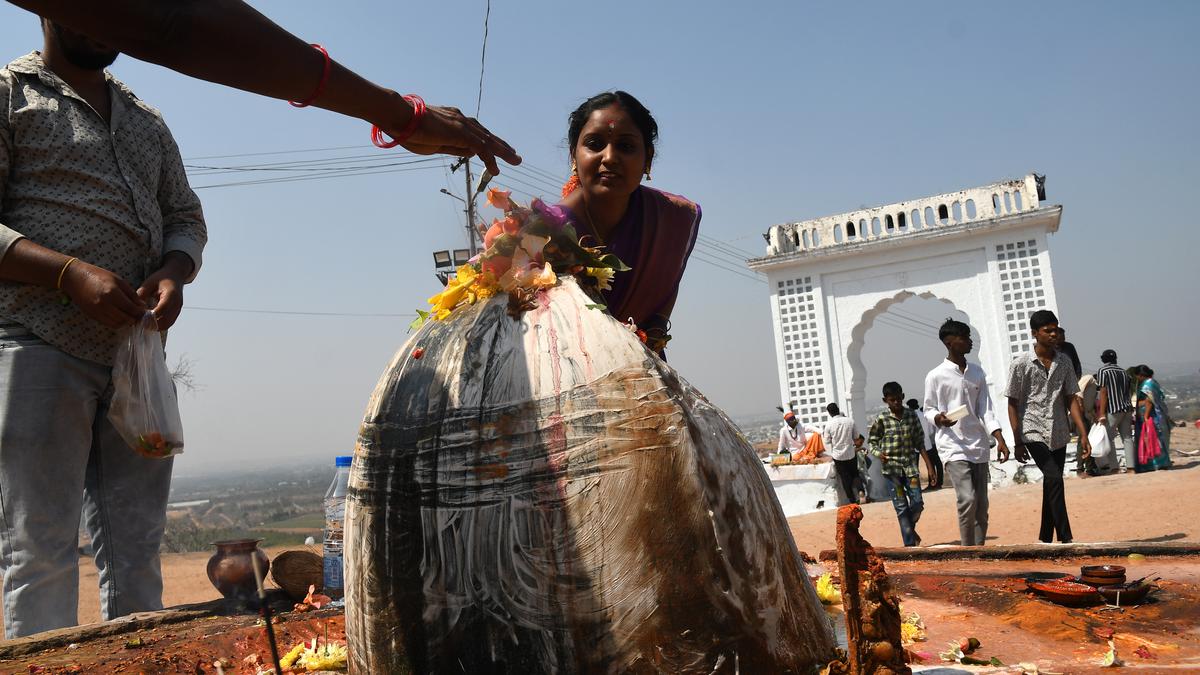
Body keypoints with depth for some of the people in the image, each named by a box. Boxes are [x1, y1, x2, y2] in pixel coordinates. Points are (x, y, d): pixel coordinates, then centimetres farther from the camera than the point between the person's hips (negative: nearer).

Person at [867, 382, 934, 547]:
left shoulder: (912, 416, 4)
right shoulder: (881, 419, -3)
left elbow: (920, 442, 8)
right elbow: (871, 441, 6)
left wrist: (929, 464, 4)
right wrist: (878, 453, -14)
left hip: (910, 464, 2)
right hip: (891, 467, -2)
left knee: (917, 502, -1)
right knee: (901, 506, -1)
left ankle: (910, 528, 29)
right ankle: (910, 543, 4)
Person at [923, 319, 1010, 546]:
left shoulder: (977, 373, 12)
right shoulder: (936, 376, -3)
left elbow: (985, 409, 9)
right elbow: (928, 410, 3)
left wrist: (1000, 439, -2)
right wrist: (939, 418, -20)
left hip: (978, 446, 6)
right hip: (953, 446, -5)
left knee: (982, 506, 6)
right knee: (968, 499, -16)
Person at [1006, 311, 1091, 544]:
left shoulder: (1064, 361, 6)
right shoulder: (1021, 364, -6)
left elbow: (1071, 399, 7)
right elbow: (1012, 404, -4)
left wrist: (1083, 435, -1)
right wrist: (1018, 443, -7)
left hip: (1059, 435, 5)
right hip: (1034, 433, -5)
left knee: (1051, 488, 10)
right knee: (1054, 480, -19)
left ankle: (1046, 541, 20)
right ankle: (1066, 539, -14)